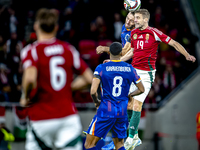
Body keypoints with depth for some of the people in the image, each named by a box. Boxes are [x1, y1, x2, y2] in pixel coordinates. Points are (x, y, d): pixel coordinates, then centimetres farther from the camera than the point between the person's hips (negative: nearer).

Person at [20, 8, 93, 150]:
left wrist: (26, 98, -6)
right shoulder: (69, 49, 7)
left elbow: (30, 79, -25)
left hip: (42, 119, -3)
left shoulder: (32, 51, -6)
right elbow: (90, 78, 8)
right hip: (69, 116, 3)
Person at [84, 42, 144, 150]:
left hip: (106, 110, -4)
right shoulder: (129, 68, 3)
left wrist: (97, 102, 3)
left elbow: (93, 91, -18)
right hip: (122, 112, 4)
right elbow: (141, 89, 11)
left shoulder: (101, 68, -9)